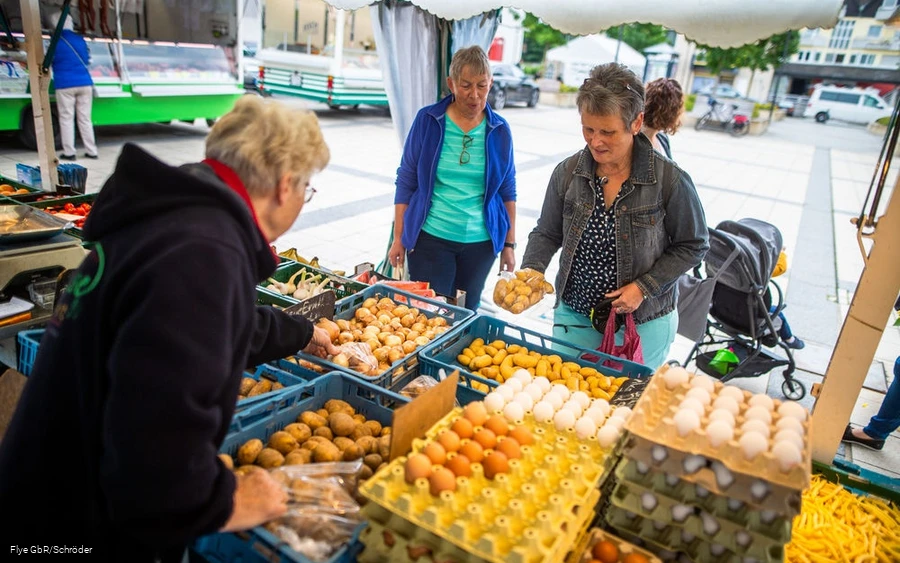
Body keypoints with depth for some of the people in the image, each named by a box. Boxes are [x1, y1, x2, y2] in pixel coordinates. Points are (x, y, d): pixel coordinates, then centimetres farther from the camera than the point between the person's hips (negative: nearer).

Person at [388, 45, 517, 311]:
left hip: (481, 242, 2)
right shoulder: (427, 120, -4)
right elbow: (406, 183, 0)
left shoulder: (499, 130, 0)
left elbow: (508, 191, 7)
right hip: (430, 238, -2)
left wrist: (509, 244, 7)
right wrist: (398, 238, -1)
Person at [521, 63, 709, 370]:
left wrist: (644, 287, -14)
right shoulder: (568, 172, -8)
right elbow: (547, 234, 3)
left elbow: (693, 246, -4)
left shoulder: (670, 180, -15)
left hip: (643, 324, -2)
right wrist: (531, 271, -15)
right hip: (574, 317, 3)